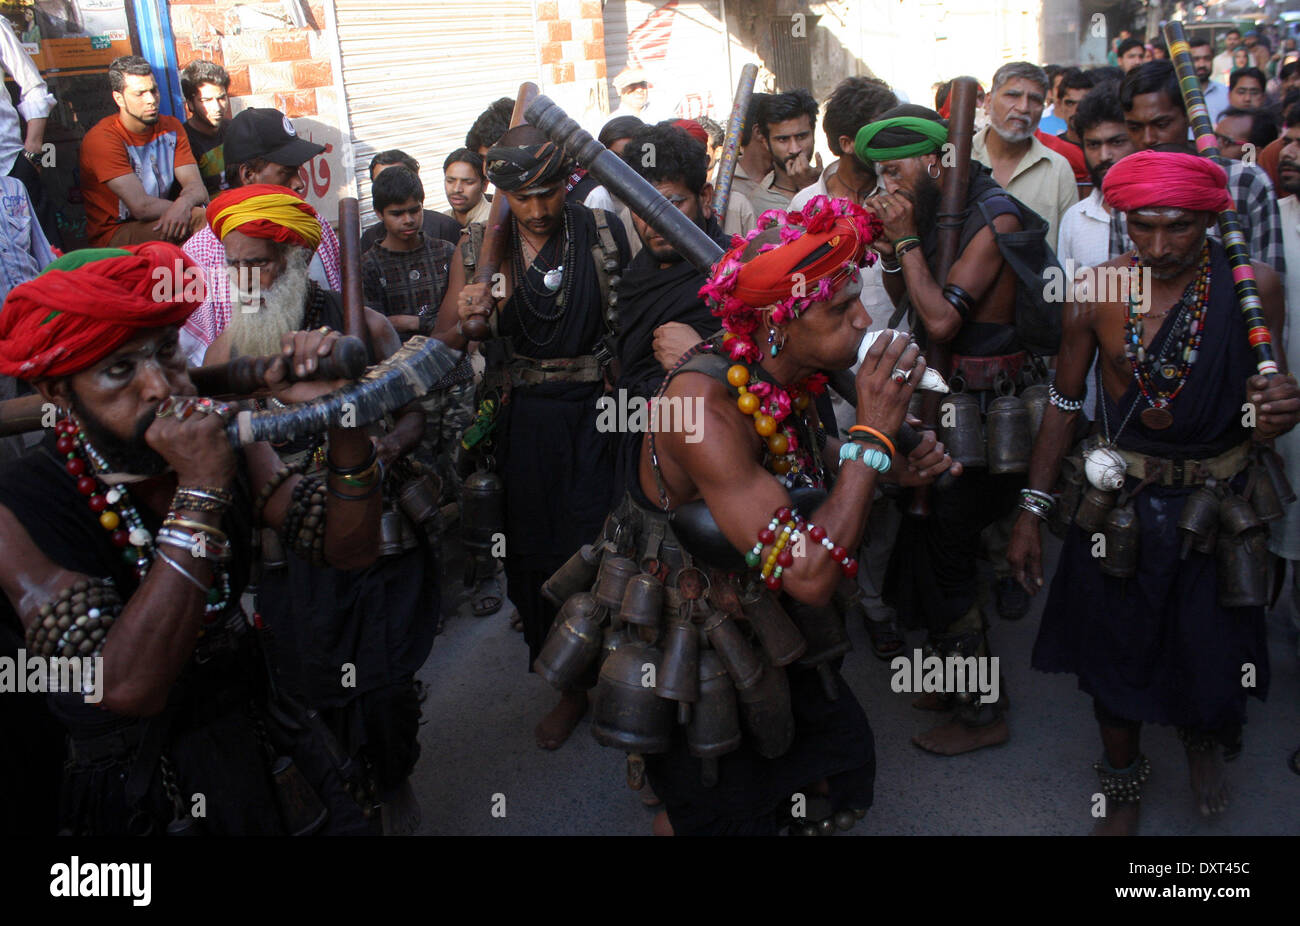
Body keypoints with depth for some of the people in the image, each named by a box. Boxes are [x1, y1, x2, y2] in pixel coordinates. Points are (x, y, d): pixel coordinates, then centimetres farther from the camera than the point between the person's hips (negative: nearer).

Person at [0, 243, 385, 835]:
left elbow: (350, 547, -11)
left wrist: (343, 413, -26)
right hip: (135, 788, -4)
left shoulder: (223, 444, -8)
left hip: (257, 739, 4)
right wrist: (200, 492, -35)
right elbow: (128, 690, -31)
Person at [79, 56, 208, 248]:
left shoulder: (171, 127, 8)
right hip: (114, 236, -6)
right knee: (201, 218, -29)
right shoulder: (102, 138, -13)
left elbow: (197, 187, -4)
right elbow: (141, 206, -22)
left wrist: (183, 204, -28)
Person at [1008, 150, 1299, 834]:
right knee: (1116, 650, 11)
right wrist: (1031, 510, -1)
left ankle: (1202, 739, 49)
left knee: (1212, 647, 11)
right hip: (1119, 501, 0)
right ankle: (1123, 781, 40)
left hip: (1216, 501, 0)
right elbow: (1064, 403, 0)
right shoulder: (1096, 293, -9)